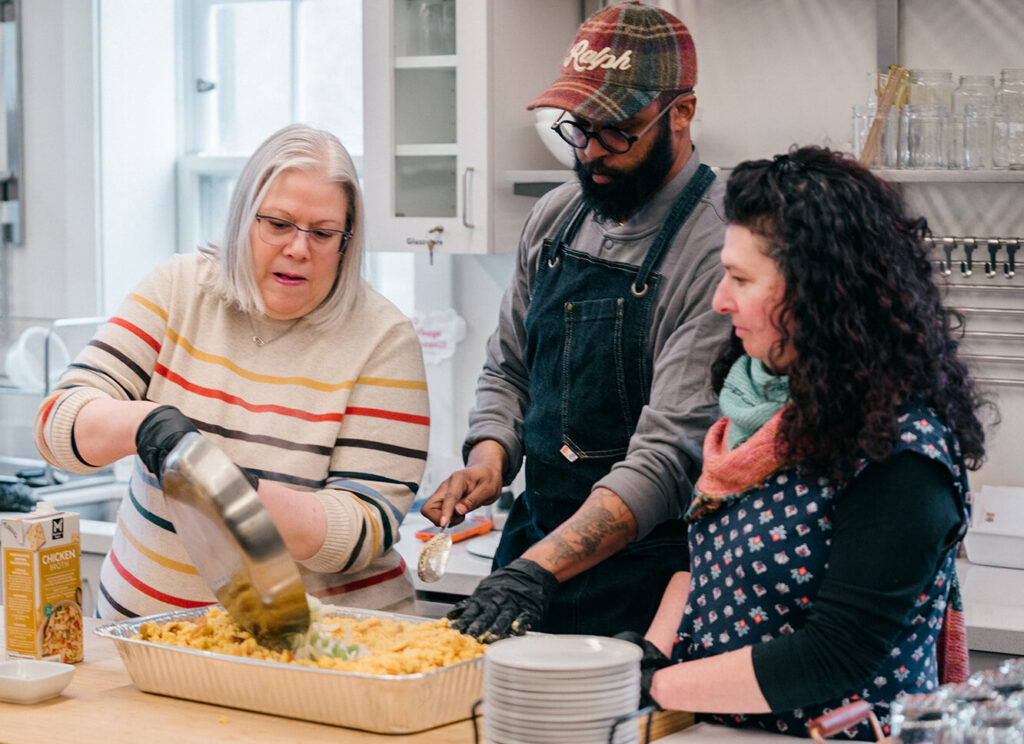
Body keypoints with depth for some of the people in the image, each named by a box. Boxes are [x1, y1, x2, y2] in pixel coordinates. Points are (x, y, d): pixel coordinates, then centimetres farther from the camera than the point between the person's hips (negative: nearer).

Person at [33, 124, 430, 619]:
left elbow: (368, 527, -10)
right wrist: (143, 423, -23)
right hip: (149, 613, 4)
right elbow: (59, 420, -2)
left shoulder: (382, 338, -4)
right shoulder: (179, 288, 5)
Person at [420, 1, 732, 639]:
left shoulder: (719, 249, -18)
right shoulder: (555, 217, 5)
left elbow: (669, 455, -24)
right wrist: (489, 459, -5)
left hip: (639, 581, -6)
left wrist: (540, 568, -32)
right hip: (533, 545, 6)